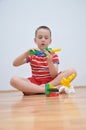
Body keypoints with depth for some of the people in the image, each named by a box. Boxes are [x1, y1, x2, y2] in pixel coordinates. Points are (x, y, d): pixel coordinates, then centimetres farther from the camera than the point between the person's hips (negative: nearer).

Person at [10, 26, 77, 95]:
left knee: (72, 71, -21)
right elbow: (15, 64, -7)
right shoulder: (32, 54, 6)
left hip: (52, 81, 0)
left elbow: (54, 76, -10)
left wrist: (49, 61, -26)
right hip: (35, 82, 1)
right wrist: (26, 53, -22)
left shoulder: (53, 55, 2)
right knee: (13, 80, -27)